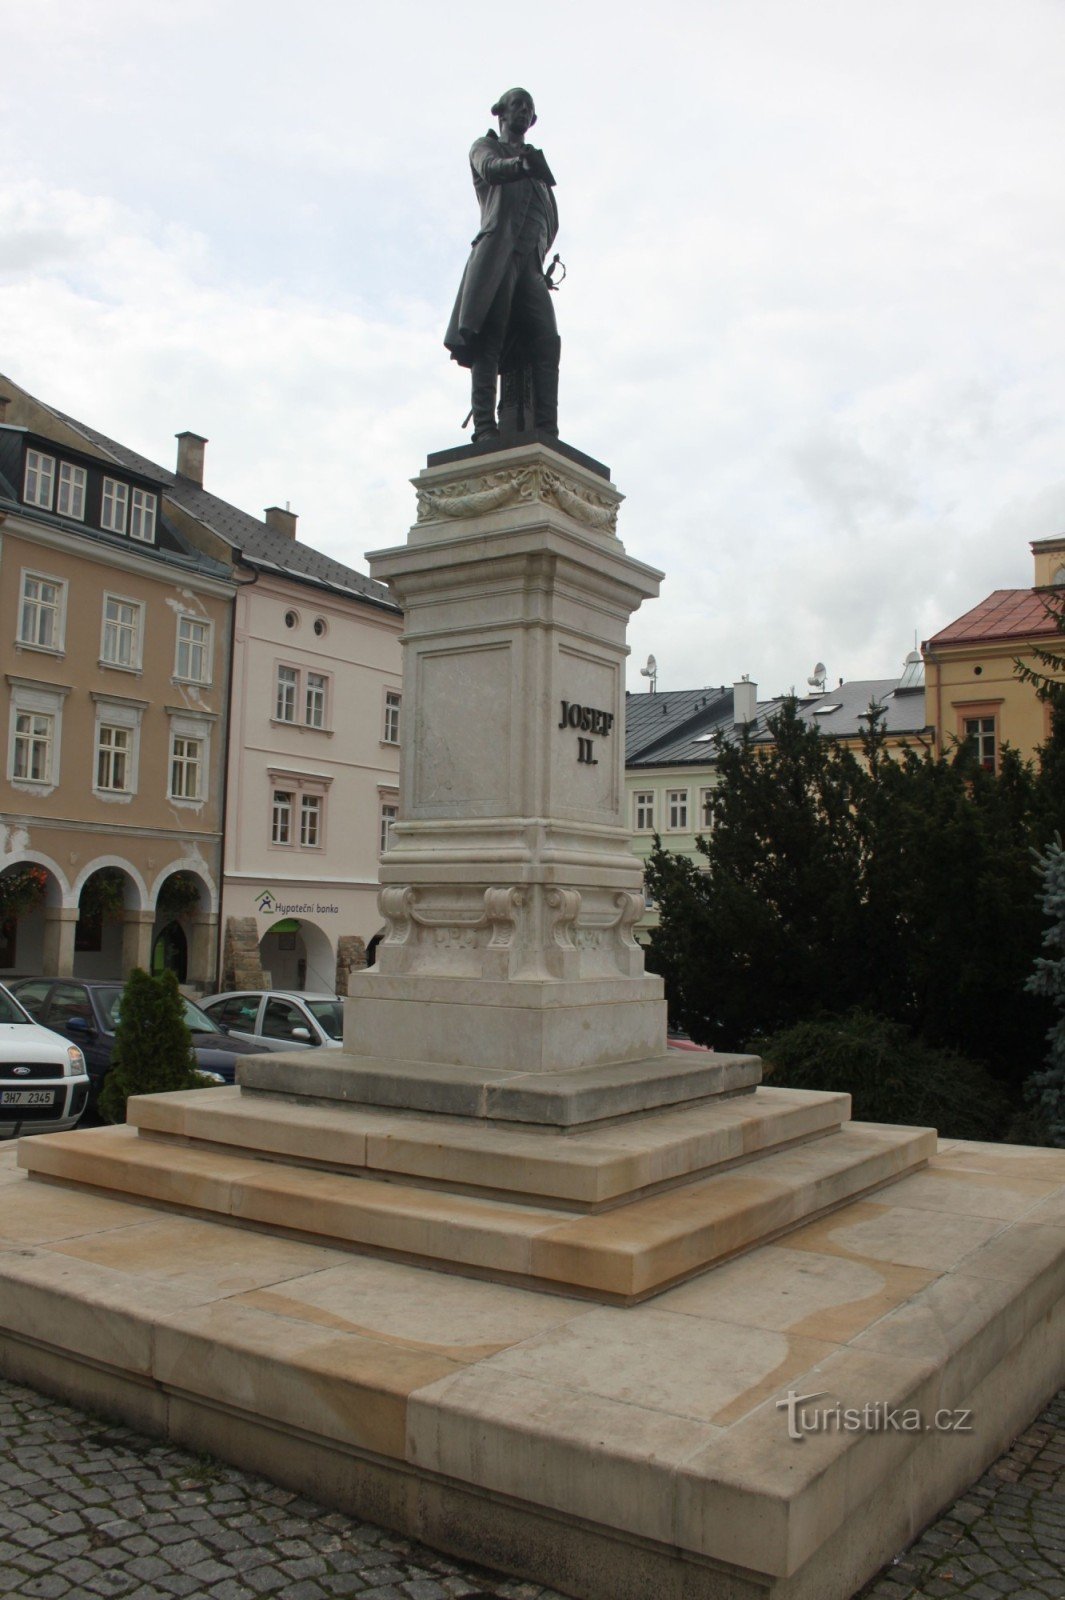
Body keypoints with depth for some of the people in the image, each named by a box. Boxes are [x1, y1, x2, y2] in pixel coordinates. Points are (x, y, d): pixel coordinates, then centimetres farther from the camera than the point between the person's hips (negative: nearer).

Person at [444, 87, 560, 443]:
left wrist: (542, 251, 7)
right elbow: (490, 169, -2)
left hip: (530, 260, 4)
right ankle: (484, 425, -26)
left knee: (546, 343, -13)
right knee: (488, 337, -17)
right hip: (496, 250, -4)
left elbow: (552, 223, 25)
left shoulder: (537, 158, 34)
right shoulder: (485, 146, 23)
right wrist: (521, 164, -17)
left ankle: (547, 431, -22)